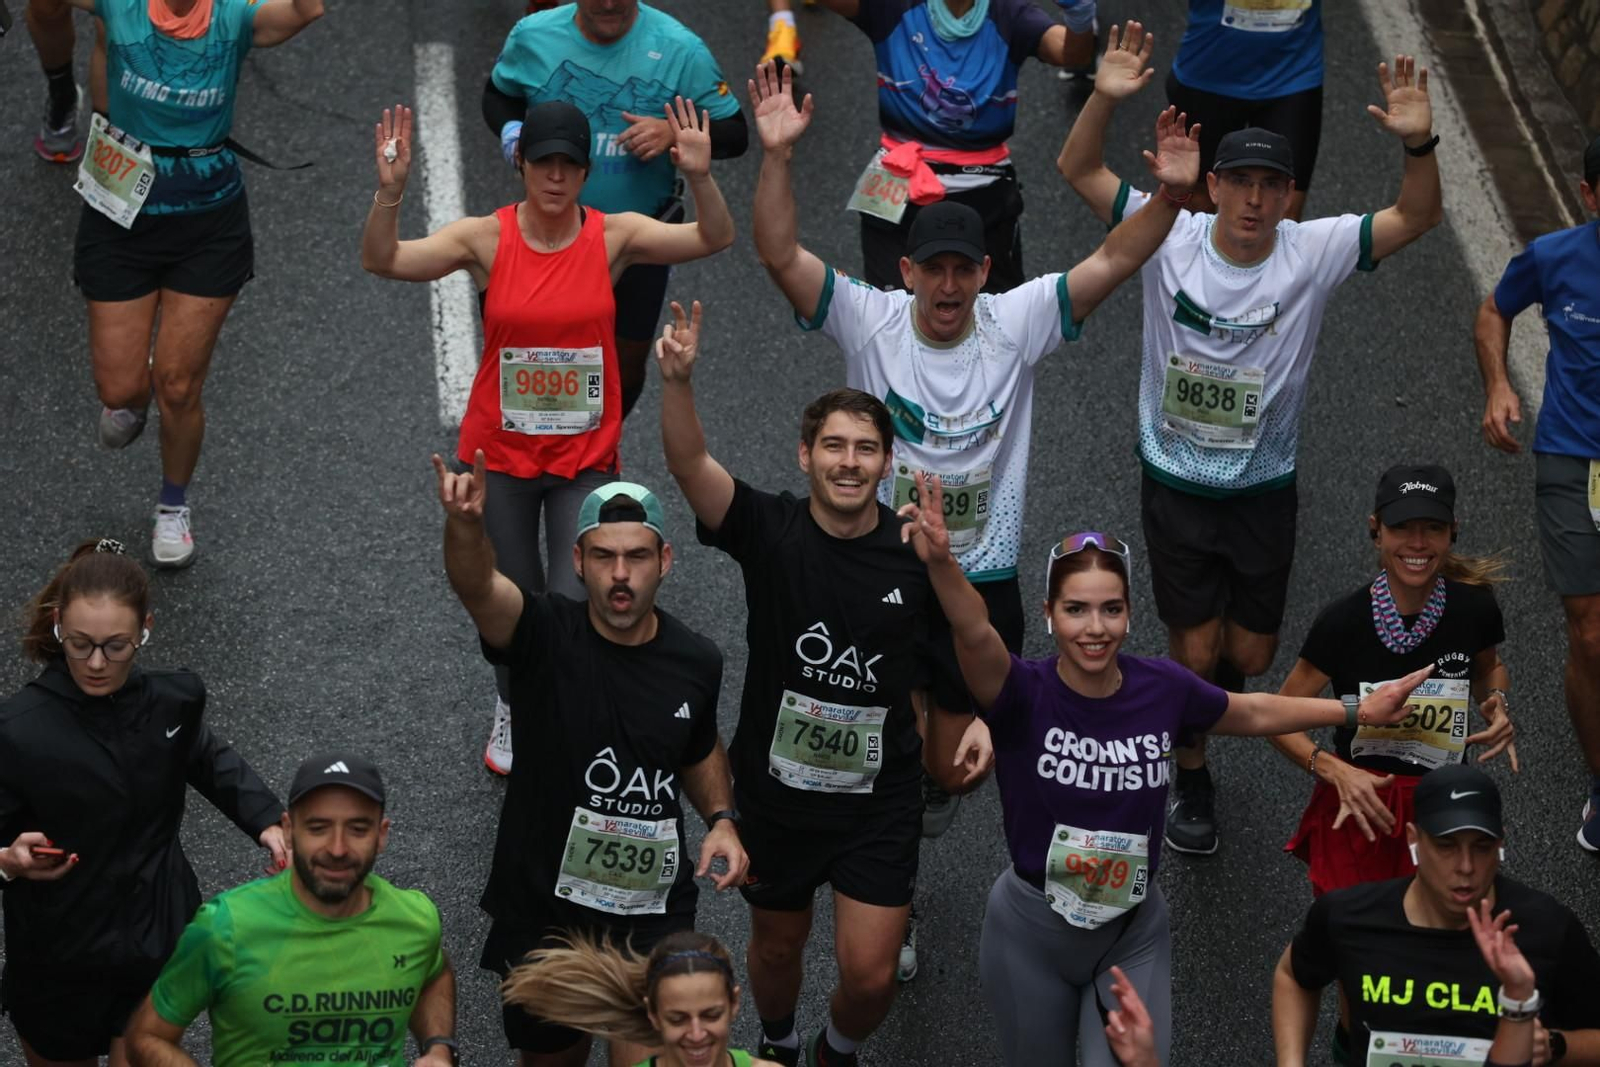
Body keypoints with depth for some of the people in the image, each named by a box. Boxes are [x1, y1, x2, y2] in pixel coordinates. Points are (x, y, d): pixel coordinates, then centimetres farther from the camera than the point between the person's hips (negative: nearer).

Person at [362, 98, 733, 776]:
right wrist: (390, 191, -35)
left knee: (575, 605, -10)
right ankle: (512, 712, 43)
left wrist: (700, 178, -34)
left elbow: (714, 239, -15)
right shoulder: (486, 238, -9)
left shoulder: (613, 236, -7)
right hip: (499, 455, 0)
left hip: (586, 459, 0)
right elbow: (382, 261, -17)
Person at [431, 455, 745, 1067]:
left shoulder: (696, 662, -4)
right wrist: (465, 523, -59)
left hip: (654, 914, 1)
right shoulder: (546, 637, -15)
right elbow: (476, 586, -38)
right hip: (543, 910, -1)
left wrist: (721, 818, -1)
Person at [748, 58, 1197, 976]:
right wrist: (778, 157, -37)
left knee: (956, 770, 11)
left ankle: (939, 779, 50)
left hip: (983, 581, 1)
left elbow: (1115, 262, -16)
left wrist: (1171, 193, -32)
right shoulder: (870, 322, -12)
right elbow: (780, 254, -23)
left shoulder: (1017, 325, -8)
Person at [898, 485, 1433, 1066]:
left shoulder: (1162, 688, -11)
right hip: (1031, 930, -2)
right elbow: (976, 633, -43)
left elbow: (1254, 713, 9)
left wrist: (1358, 710, 12)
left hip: (1134, 934, 2)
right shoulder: (1023, 694, -21)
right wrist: (941, 562, -63)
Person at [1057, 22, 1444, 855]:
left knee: (1251, 657, 10)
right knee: (1194, 652, 3)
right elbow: (1077, 170, -16)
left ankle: (1211, 672, 48)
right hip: (1174, 484, -1)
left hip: (1264, 489, 1)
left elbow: (1417, 217, -20)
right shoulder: (1169, 238, -14)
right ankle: (1191, 782, 28)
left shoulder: (1313, 253, -13)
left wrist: (1418, 144, -39)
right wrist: (1105, 98, -35)